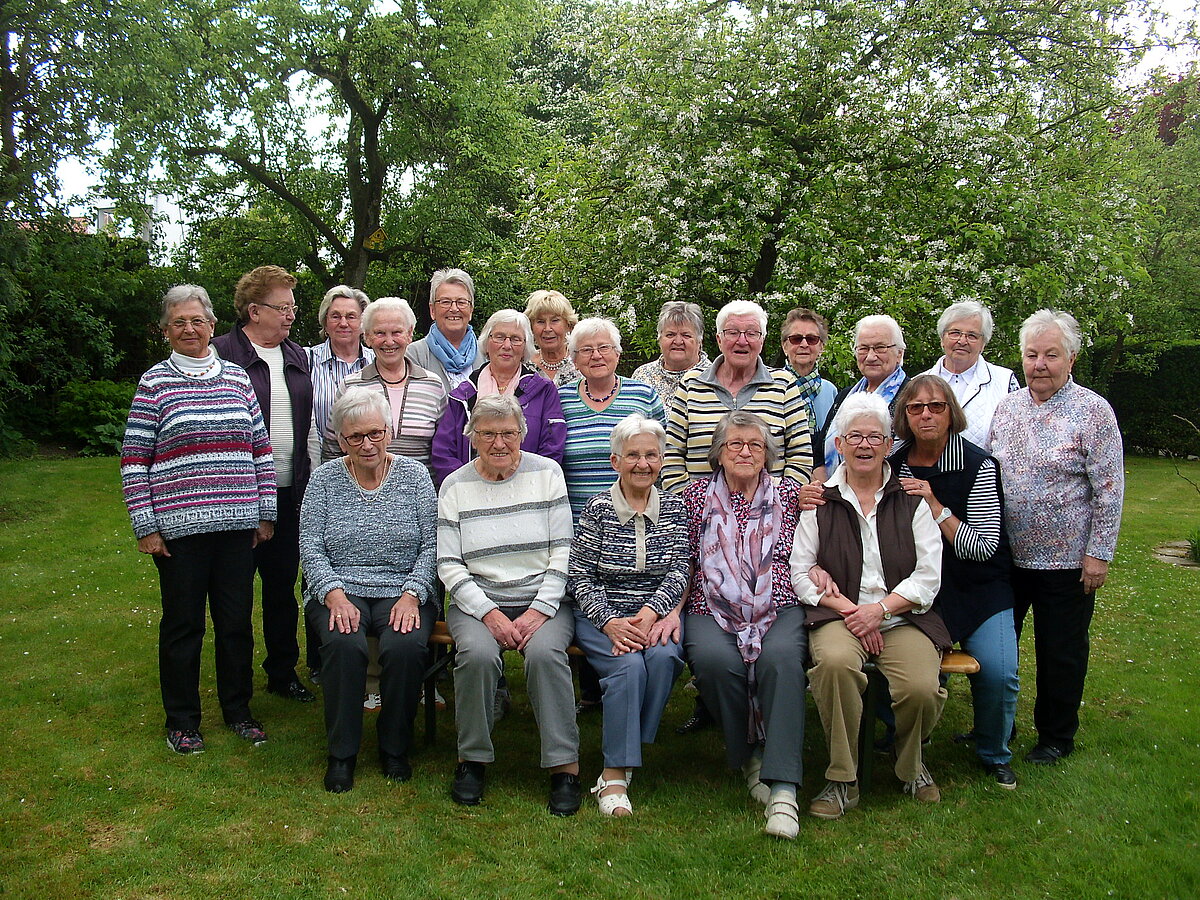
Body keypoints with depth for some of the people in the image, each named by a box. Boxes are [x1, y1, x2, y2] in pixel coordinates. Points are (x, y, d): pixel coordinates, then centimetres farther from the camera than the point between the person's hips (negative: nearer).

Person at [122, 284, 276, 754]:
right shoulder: (154, 382, 1)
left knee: (237, 619, 10)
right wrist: (146, 526, -5)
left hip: (237, 523, 3)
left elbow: (261, 448, 13)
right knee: (183, 623, 7)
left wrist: (266, 513, 9)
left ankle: (238, 708, 27)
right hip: (178, 525, -3)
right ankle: (182, 720, 22)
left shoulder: (237, 377, 10)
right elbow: (134, 459, 0)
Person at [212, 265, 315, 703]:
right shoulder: (223, 353, -7)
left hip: (287, 493, 5)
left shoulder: (298, 356, 13)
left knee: (283, 585, 14)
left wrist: (304, 483, 11)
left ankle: (283, 671, 28)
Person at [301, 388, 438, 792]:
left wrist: (411, 594, -13)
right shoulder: (324, 479, 7)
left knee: (405, 646, -30)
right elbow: (310, 547, 0)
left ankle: (395, 748, -5)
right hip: (340, 592, 1)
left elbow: (432, 546, 1)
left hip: (403, 592, 0)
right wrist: (335, 595, -15)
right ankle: (341, 753, -10)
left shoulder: (414, 475, 6)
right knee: (344, 644, -31)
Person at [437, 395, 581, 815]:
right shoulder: (455, 486, 5)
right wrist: (490, 613, -14)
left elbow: (563, 554, -1)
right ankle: (472, 759, -7)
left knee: (544, 651, -31)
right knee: (478, 653, -30)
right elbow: (449, 564, 0)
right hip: (478, 599, 1)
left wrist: (539, 611, -12)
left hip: (543, 598, 0)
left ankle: (564, 765, -15)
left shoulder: (547, 473, 3)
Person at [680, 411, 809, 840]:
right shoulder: (696, 495, 13)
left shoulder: (789, 495, 13)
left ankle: (782, 788, -31)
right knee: (716, 660, -32)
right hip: (712, 611, 0)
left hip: (780, 608, 0)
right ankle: (748, 755, -6)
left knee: (781, 657, -33)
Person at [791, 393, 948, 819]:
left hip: (903, 617, 1)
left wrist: (879, 609, -11)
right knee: (834, 661, -35)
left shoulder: (911, 501, 11)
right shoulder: (821, 502, 9)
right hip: (837, 614, -1)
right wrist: (849, 610, -11)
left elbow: (928, 576, 4)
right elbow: (799, 572, 2)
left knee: (922, 688, -27)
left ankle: (911, 765, 11)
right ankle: (842, 780, -14)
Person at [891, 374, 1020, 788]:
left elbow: (983, 547, -14)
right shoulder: (894, 463, 1)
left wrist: (934, 506, -21)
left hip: (977, 590, -2)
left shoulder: (978, 466, -9)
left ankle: (994, 754, 12)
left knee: (998, 672, -19)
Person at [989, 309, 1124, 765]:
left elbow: (1109, 489, -9)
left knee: (1061, 653, 9)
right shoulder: (1005, 407, 6)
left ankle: (1055, 737, 27)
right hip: (1005, 555, 5)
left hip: (1065, 559, -4)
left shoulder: (1093, 411, -8)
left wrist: (1099, 553, -12)